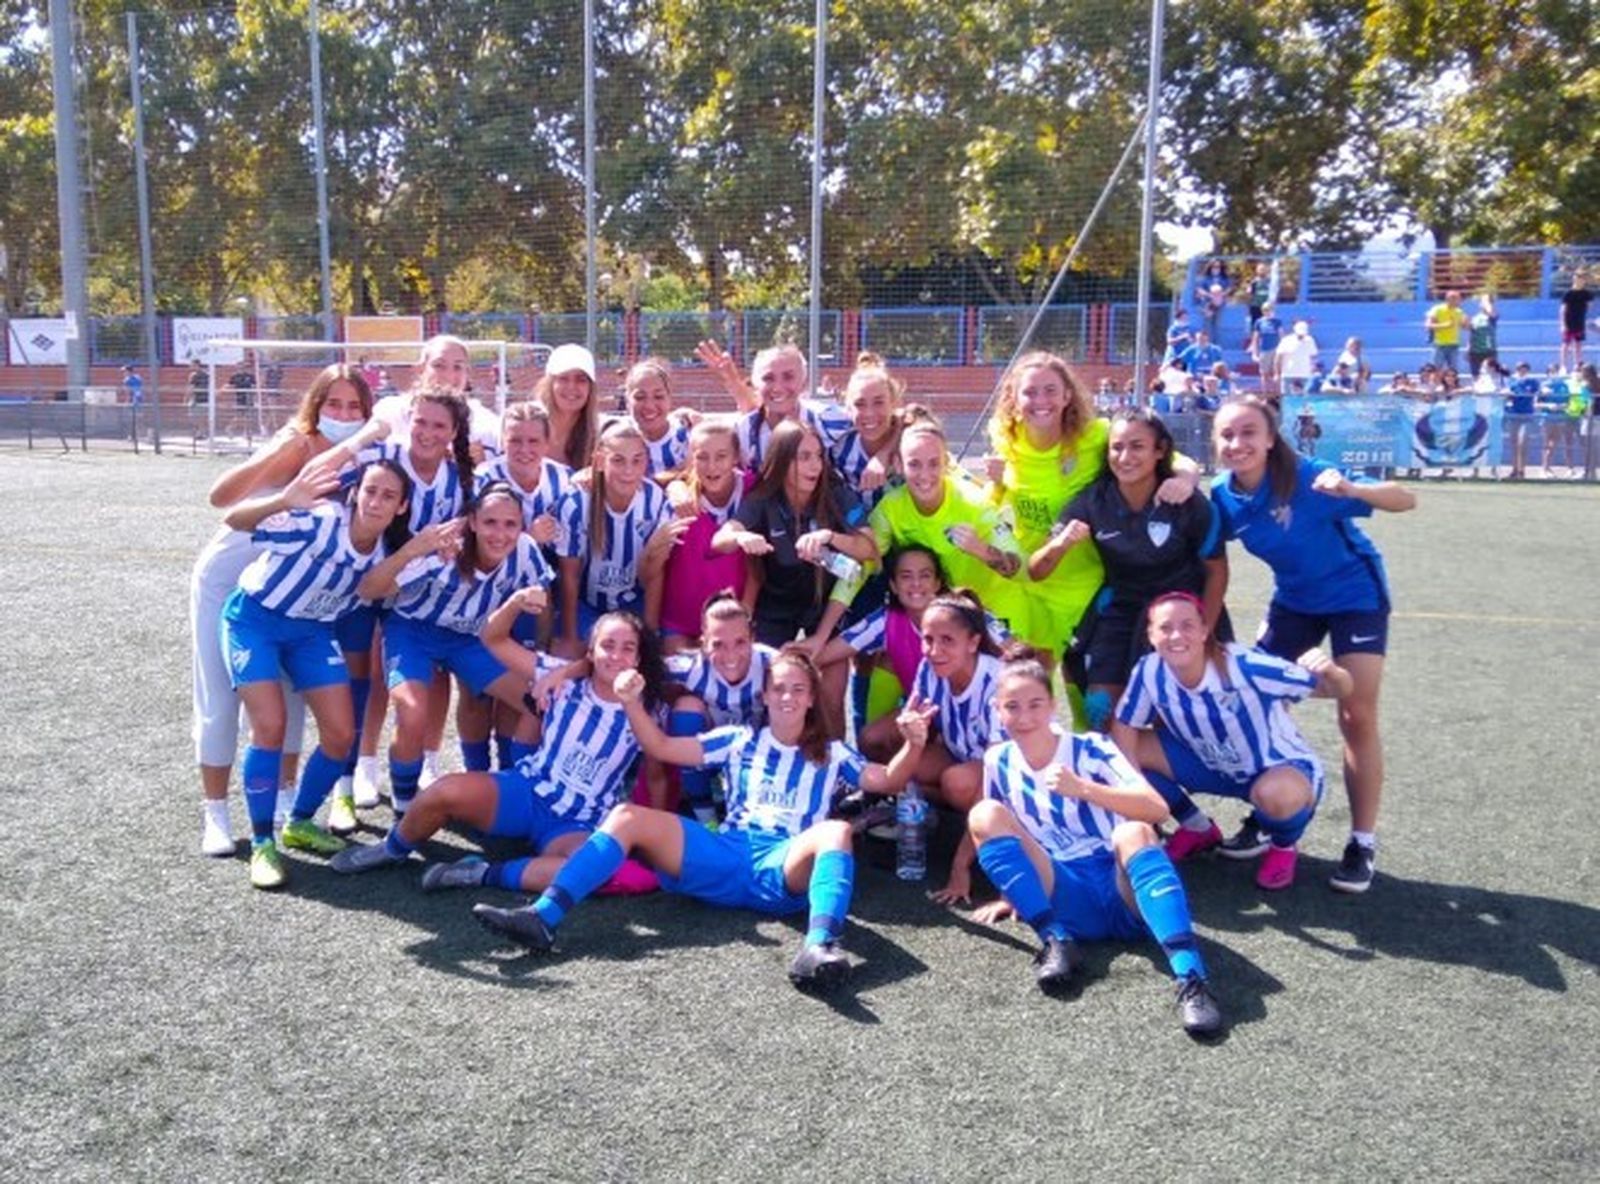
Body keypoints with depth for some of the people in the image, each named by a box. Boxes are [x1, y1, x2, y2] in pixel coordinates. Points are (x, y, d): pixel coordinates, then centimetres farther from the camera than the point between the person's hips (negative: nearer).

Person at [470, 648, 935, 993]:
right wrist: (632, 703, 1)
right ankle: (543, 917, -32)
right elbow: (662, 748, 17)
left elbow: (887, 780, 11)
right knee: (629, 816, -17)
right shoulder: (740, 740, 23)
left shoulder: (830, 755, 22)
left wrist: (913, 745, -9)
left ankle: (818, 948, -59)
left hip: (787, 868, -2)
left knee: (835, 831, -35)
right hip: (726, 856, 2)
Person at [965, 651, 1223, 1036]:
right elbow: (997, 836, 23)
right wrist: (1010, 893, 12)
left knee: (1132, 831, -36)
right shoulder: (998, 762, 8)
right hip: (1067, 901, 3)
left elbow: (1158, 809, -17)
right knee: (984, 816, -15)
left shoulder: (1090, 749, -3)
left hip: (1124, 893, -3)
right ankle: (1056, 940, -21)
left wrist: (1083, 789, -28)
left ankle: (1191, 978, -47)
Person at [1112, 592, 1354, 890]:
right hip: (1215, 768, 4)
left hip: (1284, 768, -4)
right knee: (1132, 750, -13)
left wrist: (1330, 672, -48)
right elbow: (1123, 728, -9)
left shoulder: (1245, 667, -31)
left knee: (1275, 794, -39)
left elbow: (1341, 690, -24)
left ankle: (1284, 846, 1)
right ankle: (1198, 829, 13)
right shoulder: (1150, 672, -21)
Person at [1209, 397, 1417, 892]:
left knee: (1357, 717, -7)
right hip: (1294, 600, 5)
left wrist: (1352, 490, -49)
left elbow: (1405, 500, -30)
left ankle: (1363, 842, 7)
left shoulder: (1307, 478, -29)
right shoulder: (1224, 496, -15)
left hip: (1354, 595, -5)